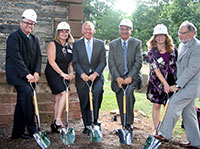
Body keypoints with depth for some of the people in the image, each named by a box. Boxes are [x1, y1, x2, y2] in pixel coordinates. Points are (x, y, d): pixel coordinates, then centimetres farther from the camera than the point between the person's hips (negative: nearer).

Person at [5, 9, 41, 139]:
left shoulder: (35, 39, 15)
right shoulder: (14, 37, -7)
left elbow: (38, 57, 8)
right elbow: (16, 57, -16)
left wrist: (36, 72, -8)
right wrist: (27, 74, -22)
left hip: (30, 75, 7)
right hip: (16, 73, -7)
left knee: (22, 101, 8)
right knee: (26, 91, -27)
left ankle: (17, 132, 16)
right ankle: (32, 128, -22)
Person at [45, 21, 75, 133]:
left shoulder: (69, 47, 13)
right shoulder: (53, 44, -4)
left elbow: (70, 63, 16)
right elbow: (52, 61, -12)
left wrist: (71, 72, -3)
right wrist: (62, 73, -16)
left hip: (64, 75, 6)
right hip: (53, 73, -6)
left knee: (58, 98, 4)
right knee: (64, 93, -20)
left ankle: (55, 124, 11)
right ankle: (58, 120, -14)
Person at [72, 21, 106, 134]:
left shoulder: (100, 44, 8)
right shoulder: (76, 44, 8)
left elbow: (103, 62, 1)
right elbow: (75, 62, 1)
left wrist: (95, 74, -14)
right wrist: (82, 74, -16)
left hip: (96, 76, -1)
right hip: (82, 78, 1)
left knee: (97, 91, -29)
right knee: (84, 103, 3)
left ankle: (95, 119, -16)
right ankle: (87, 125, 17)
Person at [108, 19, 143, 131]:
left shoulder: (137, 43, 4)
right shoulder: (113, 44, 9)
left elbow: (138, 62, -5)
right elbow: (111, 63, 2)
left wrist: (130, 77, -17)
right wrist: (117, 77, -12)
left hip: (132, 77, -2)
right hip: (118, 78, 3)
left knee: (129, 91, -31)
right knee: (121, 104, 4)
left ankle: (129, 123, -23)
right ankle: (124, 127, 20)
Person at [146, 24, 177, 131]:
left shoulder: (173, 50, 2)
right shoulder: (152, 53, -6)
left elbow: (177, 65, 8)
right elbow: (156, 70, -11)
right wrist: (165, 84, -16)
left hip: (171, 81, 2)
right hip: (158, 82, -2)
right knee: (156, 105, 4)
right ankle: (156, 129, 16)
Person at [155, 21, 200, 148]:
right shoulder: (182, 45, 12)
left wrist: (178, 85, -20)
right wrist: (177, 84, 10)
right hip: (184, 85, 9)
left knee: (173, 105, -10)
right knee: (188, 113, 11)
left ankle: (165, 135, 2)